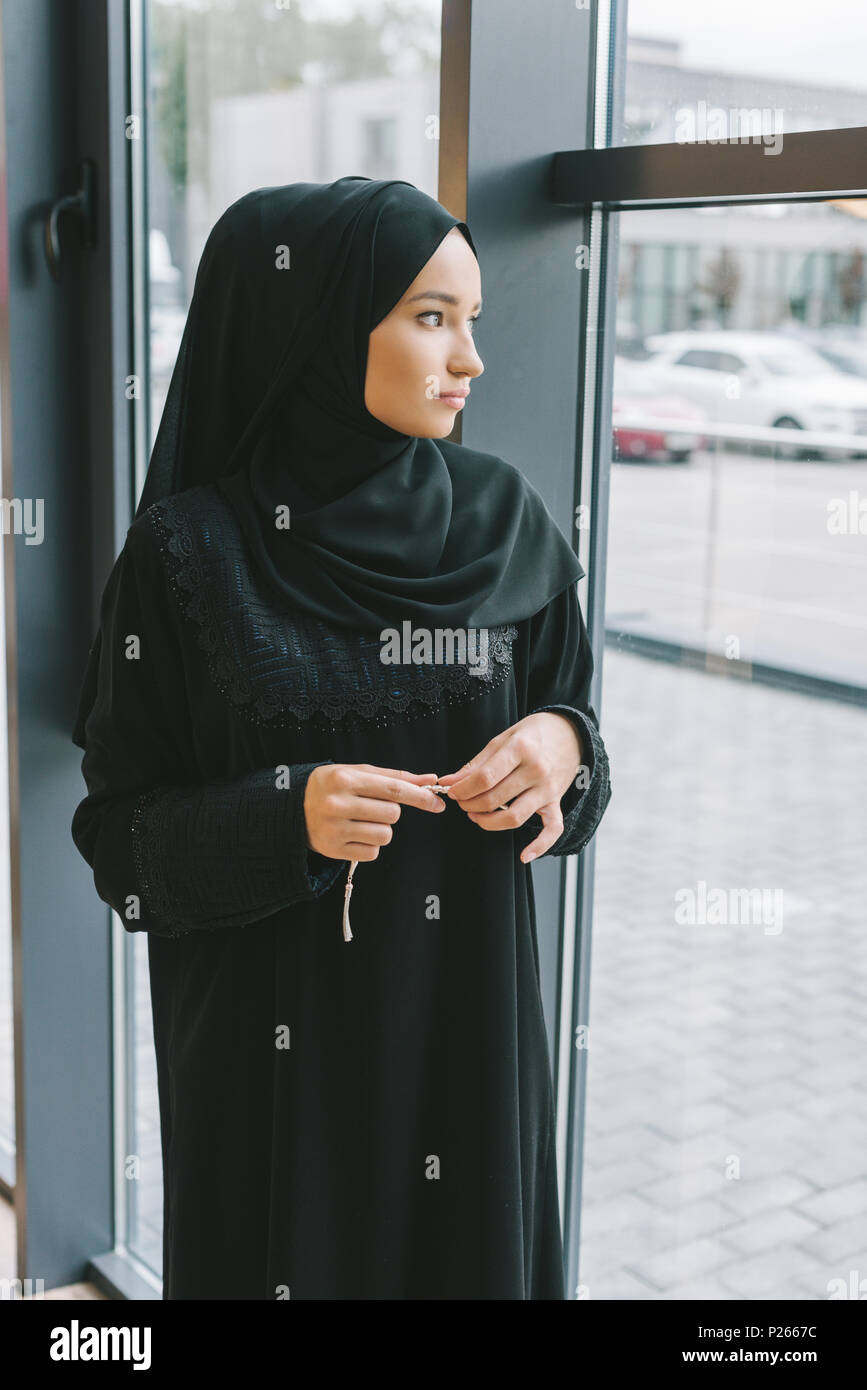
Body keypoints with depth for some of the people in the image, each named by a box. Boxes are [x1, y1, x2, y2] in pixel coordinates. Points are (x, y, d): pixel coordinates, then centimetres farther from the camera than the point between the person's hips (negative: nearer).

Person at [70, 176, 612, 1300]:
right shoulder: (189, 553, -10)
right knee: (288, 1246, 13)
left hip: (464, 1026, 3)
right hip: (273, 1042, -2)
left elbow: (564, 713, 7)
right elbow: (117, 830, -6)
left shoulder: (504, 520, -2)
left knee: (470, 1249, 16)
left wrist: (563, 747, -16)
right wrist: (282, 820, -24)